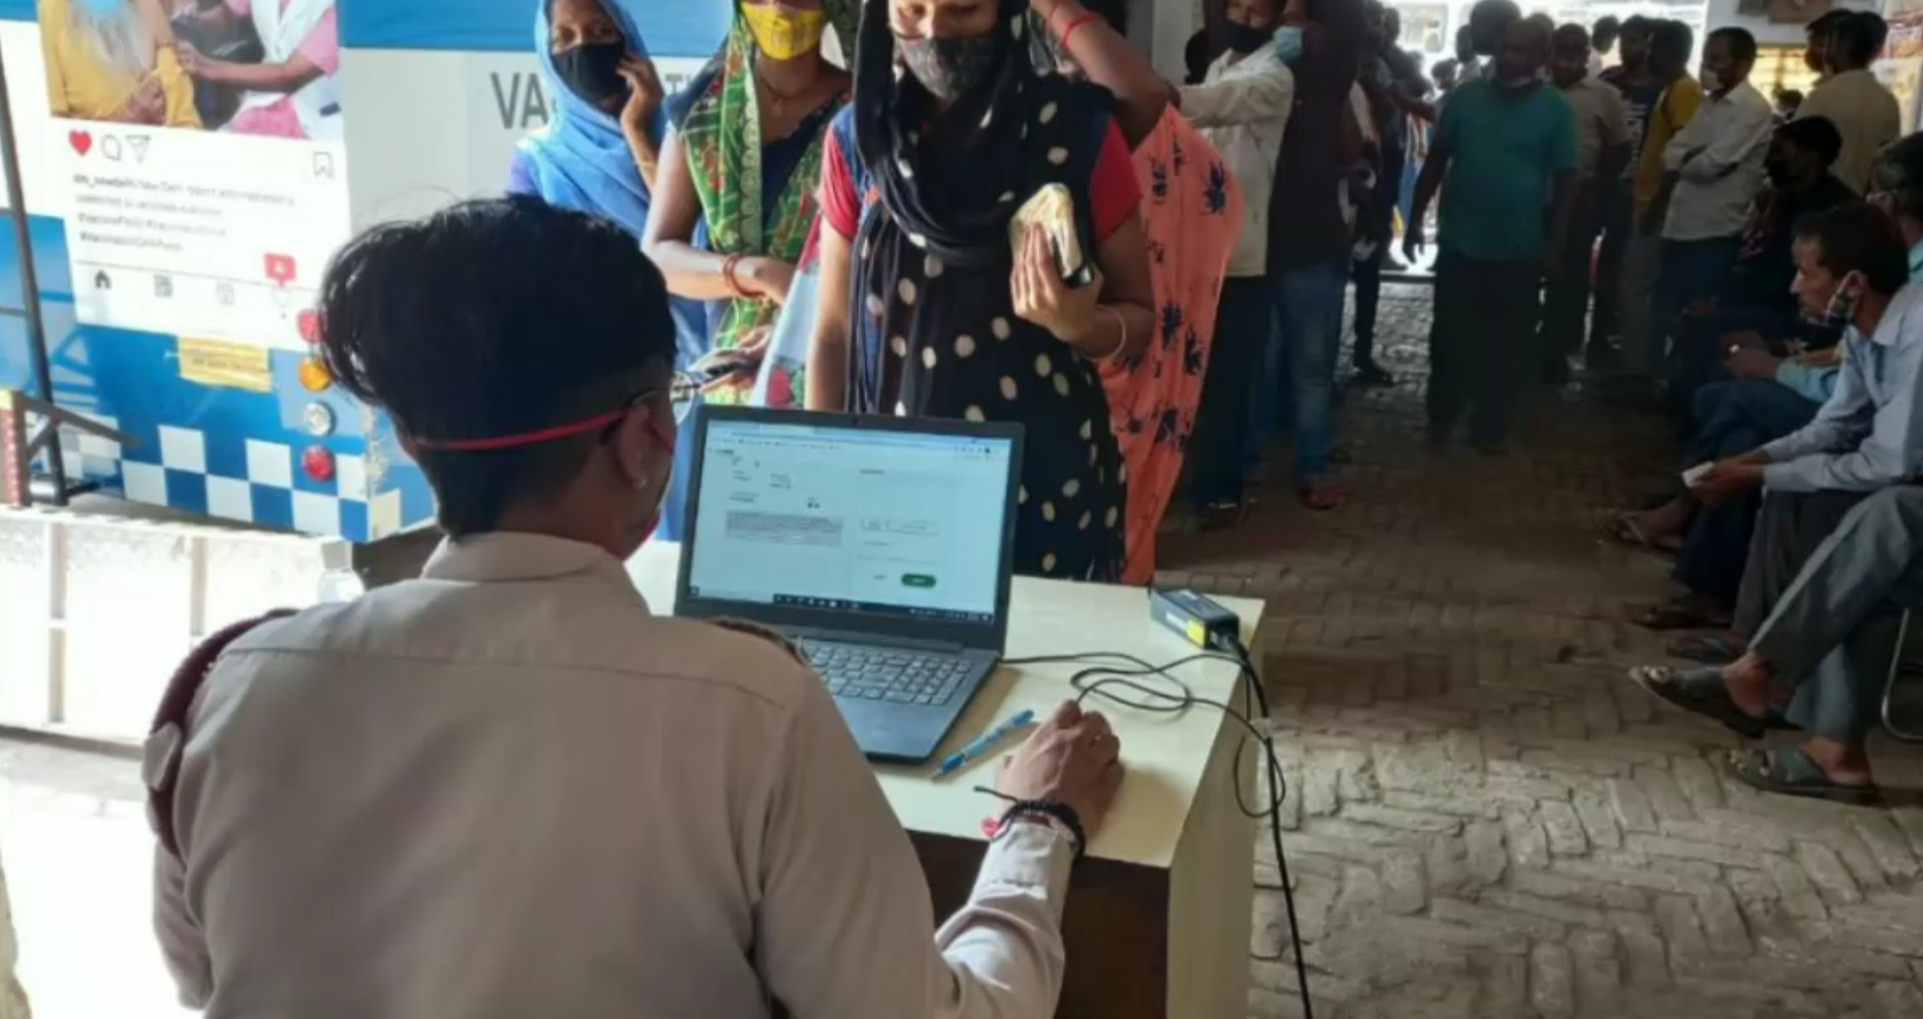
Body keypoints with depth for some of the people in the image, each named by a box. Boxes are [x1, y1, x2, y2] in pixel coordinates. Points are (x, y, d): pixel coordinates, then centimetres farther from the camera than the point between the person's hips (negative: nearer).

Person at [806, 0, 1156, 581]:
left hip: (1048, 489, -2)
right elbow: (833, 332, 3)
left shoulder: (1078, 132, -7)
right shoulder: (858, 138, -1)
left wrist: (1079, 323, -22)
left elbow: (1141, 319, -1)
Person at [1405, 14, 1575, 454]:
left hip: (1519, 251, -1)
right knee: (1449, 334, 8)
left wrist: (1556, 244, -5)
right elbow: (1436, 161, 6)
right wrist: (1415, 219, 4)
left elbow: (1564, 179, -2)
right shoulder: (1466, 97, 0)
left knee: (1505, 342, 8)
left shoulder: (1556, 110, -3)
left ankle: (1489, 425, 21)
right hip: (1459, 242, 1)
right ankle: (1441, 416, 23)